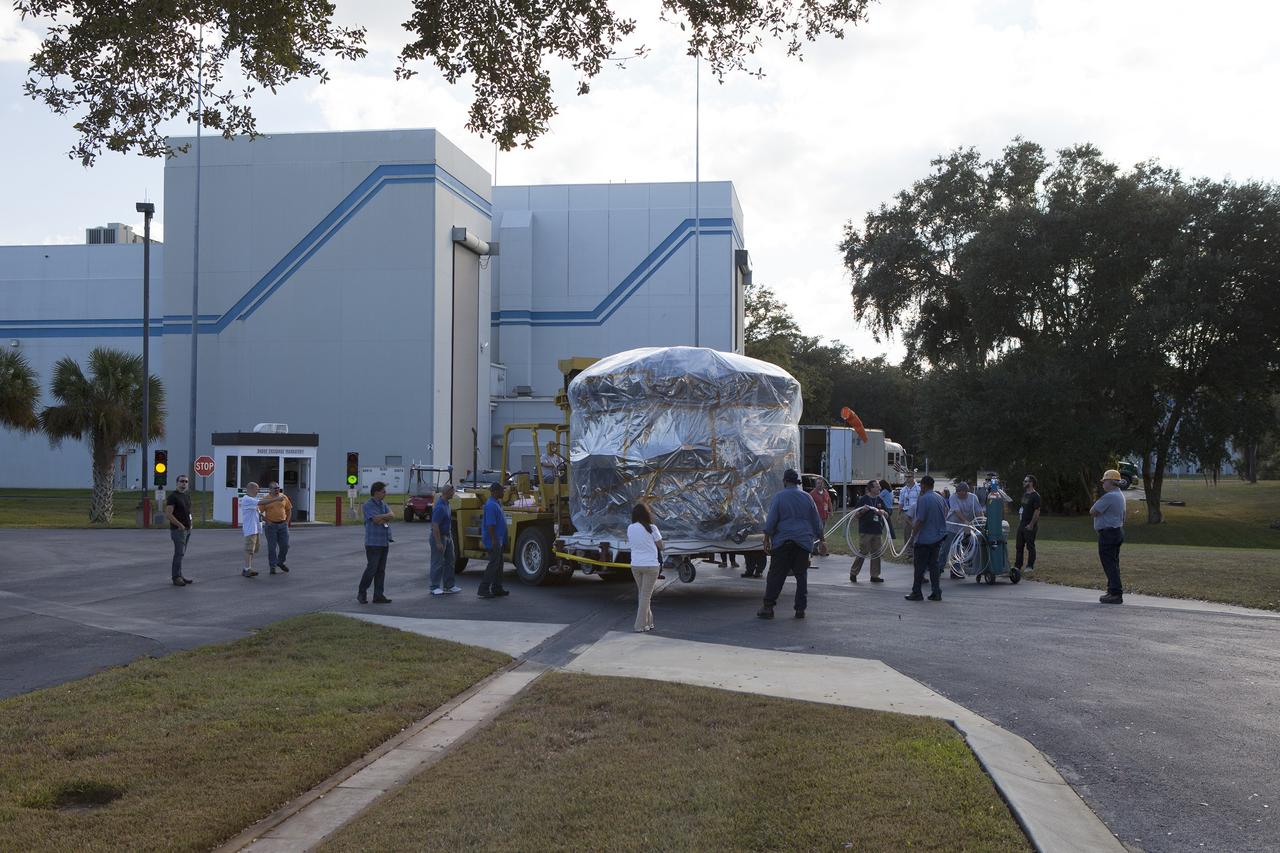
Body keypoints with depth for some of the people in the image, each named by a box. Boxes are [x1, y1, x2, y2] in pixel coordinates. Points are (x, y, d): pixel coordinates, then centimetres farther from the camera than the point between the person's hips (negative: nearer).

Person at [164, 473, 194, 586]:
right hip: (178, 530, -8)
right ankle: (176, 578, -8)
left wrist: (190, 523, 11)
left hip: (187, 530, 8)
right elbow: (168, 514, -17)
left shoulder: (187, 496, 14)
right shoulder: (173, 496, -11)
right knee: (179, 553, -11)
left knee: (181, 553, 11)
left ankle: (179, 576, 15)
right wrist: (180, 525, -16)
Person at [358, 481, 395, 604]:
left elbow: (392, 515, 0)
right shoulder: (368, 505, -9)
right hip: (373, 543, -7)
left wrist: (382, 518, -16)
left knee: (381, 570, 6)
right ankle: (361, 593, 6)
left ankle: (378, 596, 9)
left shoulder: (383, 504, 14)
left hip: (384, 542, 7)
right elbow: (376, 519, -19)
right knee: (371, 569, -7)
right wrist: (387, 516, -4)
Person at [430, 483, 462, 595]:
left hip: (447, 536, 10)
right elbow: (435, 526, -25)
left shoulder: (446, 503, 6)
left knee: (450, 560, 13)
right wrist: (438, 543, -25)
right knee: (437, 563, -2)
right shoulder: (440, 507, -24)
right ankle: (435, 588, 5)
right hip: (439, 536, -10)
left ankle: (449, 585, 21)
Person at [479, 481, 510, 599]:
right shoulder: (491, 505, -19)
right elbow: (490, 525, -23)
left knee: (498, 564, 14)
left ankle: (497, 588, 20)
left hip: (498, 541, 10)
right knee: (493, 565, -8)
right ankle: (483, 589, -5)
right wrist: (494, 540, -25)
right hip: (494, 541, -10)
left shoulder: (497, 503, 14)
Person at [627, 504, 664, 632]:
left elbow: (629, 542, 10)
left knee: (642, 594, 17)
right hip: (651, 565, -4)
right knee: (645, 595, 2)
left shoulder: (630, 528, 0)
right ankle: (640, 626, 2)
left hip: (635, 565, 4)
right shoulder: (652, 528, -11)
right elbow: (660, 546, -4)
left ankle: (648, 623, 23)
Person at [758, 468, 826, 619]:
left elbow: (770, 521, -6)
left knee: (776, 575, 0)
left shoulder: (779, 497, -3)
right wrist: (822, 541, 17)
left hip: (782, 542, -2)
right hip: (803, 543, 3)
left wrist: (767, 540, -1)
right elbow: (816, 522, 10)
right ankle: (800, 609, 6)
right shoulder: (807, 498, 7)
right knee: (801, 576, 8)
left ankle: (768, 607, -1)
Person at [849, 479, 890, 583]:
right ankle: (853, 573, 9)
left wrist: (882, 512, -5)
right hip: (865, 531, -6)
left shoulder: (880, 500, 12)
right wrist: (863, 510, -21)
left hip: (878, 531, 6)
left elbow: (886, 514, 17)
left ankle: (875, 576, 15)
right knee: (862, 553, -3)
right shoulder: (863, 499, -5)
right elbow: (855, 515, -3)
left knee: (876, 554, 7)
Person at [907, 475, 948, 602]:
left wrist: (914, 534, -7)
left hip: (925, 539, -7)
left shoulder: (923, 499, -16)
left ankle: (916, 593, 4)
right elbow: (945, 512, 20)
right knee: (934, 565, 11)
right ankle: (936, 593, 9)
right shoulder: (940, 498, 9)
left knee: (920, 566, 0)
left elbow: (920, 520, -18)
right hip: (938, 537, 7)